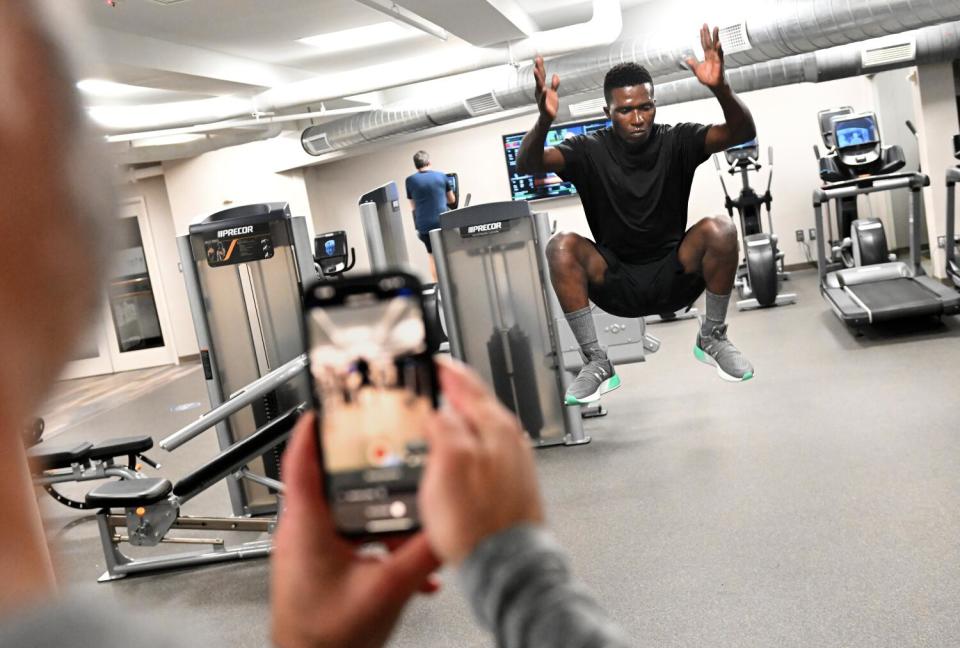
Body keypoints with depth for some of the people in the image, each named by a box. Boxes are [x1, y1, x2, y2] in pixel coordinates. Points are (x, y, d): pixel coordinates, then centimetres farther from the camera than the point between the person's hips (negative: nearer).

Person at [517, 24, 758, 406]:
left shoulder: (676, 141, -5)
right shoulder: (590, 151, -7)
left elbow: (743, 132, -18)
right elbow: (527, 165, -22)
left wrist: (720, 88, -39)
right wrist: (545, 120, -44)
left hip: (674, 275, 0)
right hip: (615, 283, 0)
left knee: (719, 230, -27)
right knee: (561, 246, -27)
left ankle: (712, 339, -5)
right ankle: (597, 362, -18)